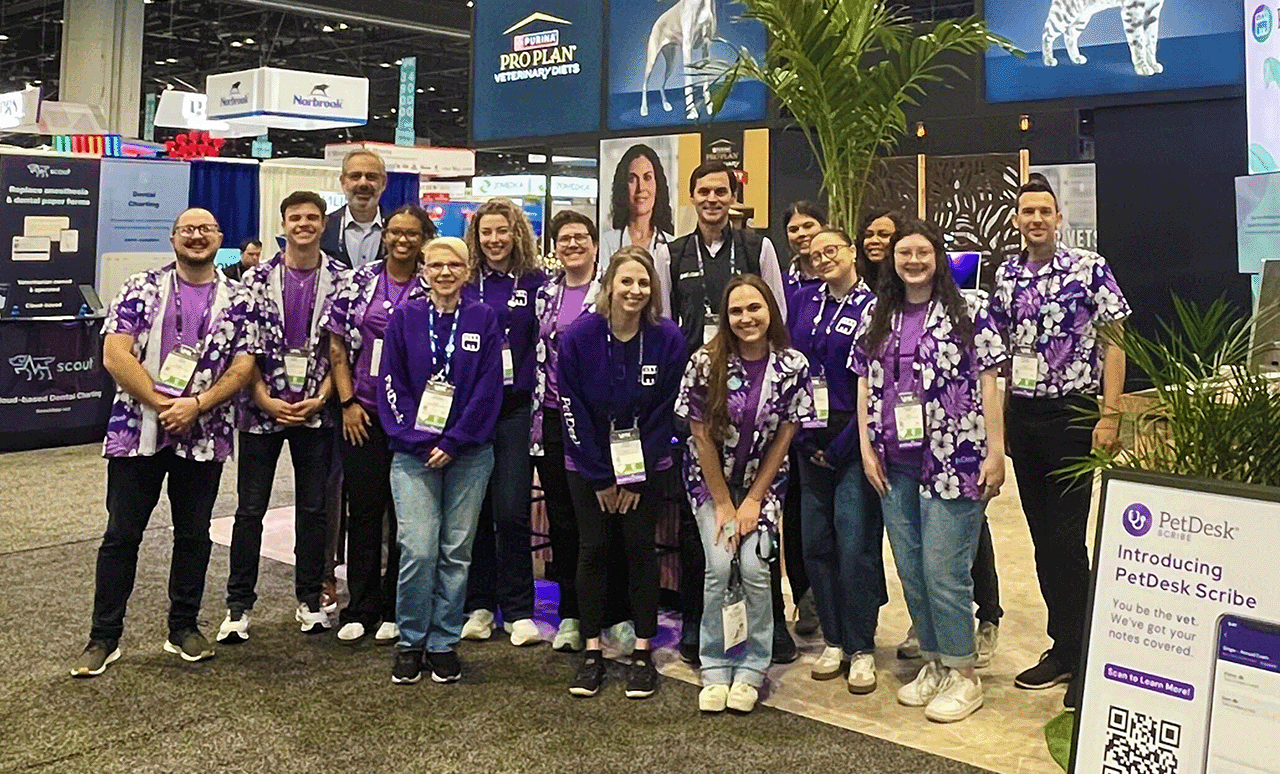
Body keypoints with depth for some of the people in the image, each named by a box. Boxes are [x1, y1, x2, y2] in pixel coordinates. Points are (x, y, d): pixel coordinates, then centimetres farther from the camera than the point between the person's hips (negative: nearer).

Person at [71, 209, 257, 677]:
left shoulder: (237, 301, 5)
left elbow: (243, 367, -2)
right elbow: (115, 356, -7)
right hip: (136, 431, -1)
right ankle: (104, 637, 17)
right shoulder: (141, 289, 1)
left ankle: (184, 628, 25)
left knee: (194, 535, 11)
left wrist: (196, 404, -15)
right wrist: (162, 405, -14)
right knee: (121, 535, 5)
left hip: (205, 437, 1)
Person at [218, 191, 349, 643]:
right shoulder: (257, 279, 1)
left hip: (316, 411, 0)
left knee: (313, 507, 9)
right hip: (262, 409, 0)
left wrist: (320, 398, -10)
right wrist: (265, 400, -10)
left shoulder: (342, 281, 1)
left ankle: (309, 600, 22)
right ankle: (238, 605, 14)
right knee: (250, 509, 4)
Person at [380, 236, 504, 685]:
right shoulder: (405, 318, 5)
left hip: (469, 454, 1)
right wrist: (418, 441, -8)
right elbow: (391, 384, 2)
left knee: (457, 551, 5)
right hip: (413, 452, -1)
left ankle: (444, 643, 17)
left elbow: (489, 387, -2)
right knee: (418, 550, -8)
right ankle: (410, 643, 10)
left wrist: (454, 443, -9)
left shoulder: (483, 320, 4)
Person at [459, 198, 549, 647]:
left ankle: (518, 610, 7)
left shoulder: (535, 283, 4)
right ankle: (479, 606, 19)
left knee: (512, 511, -5)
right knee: (474, 510, 6)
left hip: (515, 408, -2)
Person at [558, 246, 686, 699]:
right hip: (589, 464, 0)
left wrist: (634, 478, -9)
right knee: (592, 549, 3)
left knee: (640, 548, 2)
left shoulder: (668, 339, -12)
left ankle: (643, 653, 13)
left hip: (646, 463, 0)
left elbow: (663, 411, -8)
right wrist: (602, 478, -9)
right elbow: (573, 410, -10)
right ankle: (592, 652, 14)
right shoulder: (578, 336, -12)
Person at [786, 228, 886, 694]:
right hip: (811, 440, 5)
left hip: (853, 441, -5)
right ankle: (833, 641, 21)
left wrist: (845, 443, -13)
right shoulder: (804, 303, 12)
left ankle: (861, 648, 8)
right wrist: (803, 436, 3)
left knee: (855, 544, -6)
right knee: (816, 541, 7)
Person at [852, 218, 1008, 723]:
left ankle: (962, 674, 12)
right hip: (894, 466, 5)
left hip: (952, 461, -5)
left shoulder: (969, 310, 0)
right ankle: (933, 663, 26)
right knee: (910, 570, 10)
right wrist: (867, 448, 6)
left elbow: (988, 383, -3)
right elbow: (865, 385, 13)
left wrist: (995, 451, -7)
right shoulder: (876, 316, 12)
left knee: (943, 570, -5)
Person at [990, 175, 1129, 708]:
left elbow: (1112, 343, -6)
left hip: (1073, 413, -5)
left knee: (1067, 536, -5)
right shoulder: (1006, 277, 8)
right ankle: (1063, 648, 22)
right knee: (1043, 537, 10)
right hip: (1022, 416, 5)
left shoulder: (1090, 268, -5)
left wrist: (1109, 415, -13)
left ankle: (1082, 653, 9)